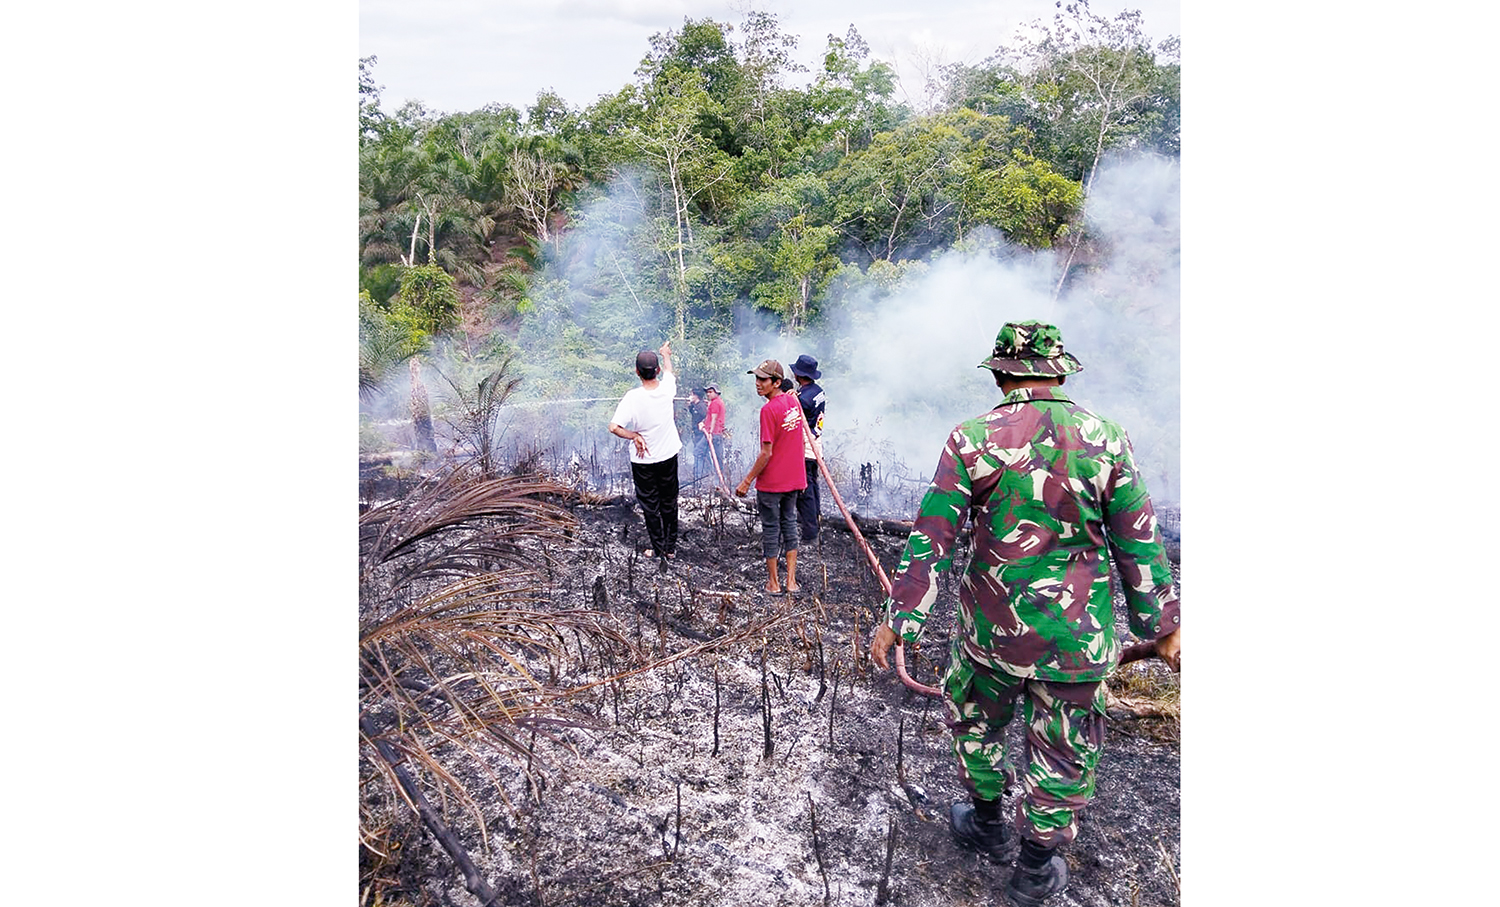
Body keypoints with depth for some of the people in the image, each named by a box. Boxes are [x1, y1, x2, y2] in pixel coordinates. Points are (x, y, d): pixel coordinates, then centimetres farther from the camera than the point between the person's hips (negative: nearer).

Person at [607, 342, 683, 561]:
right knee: (669, 503, 16)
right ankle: (671, 547, 24)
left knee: (650, 506, 10)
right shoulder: (667, 388, -11)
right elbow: (668, 370, 14)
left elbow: (614, 427, -26)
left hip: (642, 460, -3)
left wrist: (635, 436, -11)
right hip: (668, 456, 3)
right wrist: (665, 354, 33)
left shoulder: (633, 397, -21)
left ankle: (658, 549, 17)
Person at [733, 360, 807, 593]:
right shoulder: (794, 401, 3)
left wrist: (747, 481, -13)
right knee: (789, 525, 17)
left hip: (771, 482, -7)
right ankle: (791, 580, 22)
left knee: (771, 529, 7)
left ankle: (773, 582, 18)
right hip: (794, 479, 7)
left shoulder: (768, 409, -21)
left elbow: (766, 453, -21)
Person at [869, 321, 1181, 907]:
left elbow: (931, 538, -12)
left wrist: (898, 619, -5)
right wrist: (1162, 624, 12)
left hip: (992, 623, -1)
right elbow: (1139, 545, 1)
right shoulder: (1105, 439, -6)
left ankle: (986, 821, 43)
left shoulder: (973, 439, -11)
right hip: (1079, 635, 1)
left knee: (976, 721, 25)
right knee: (1063, 749, 18)